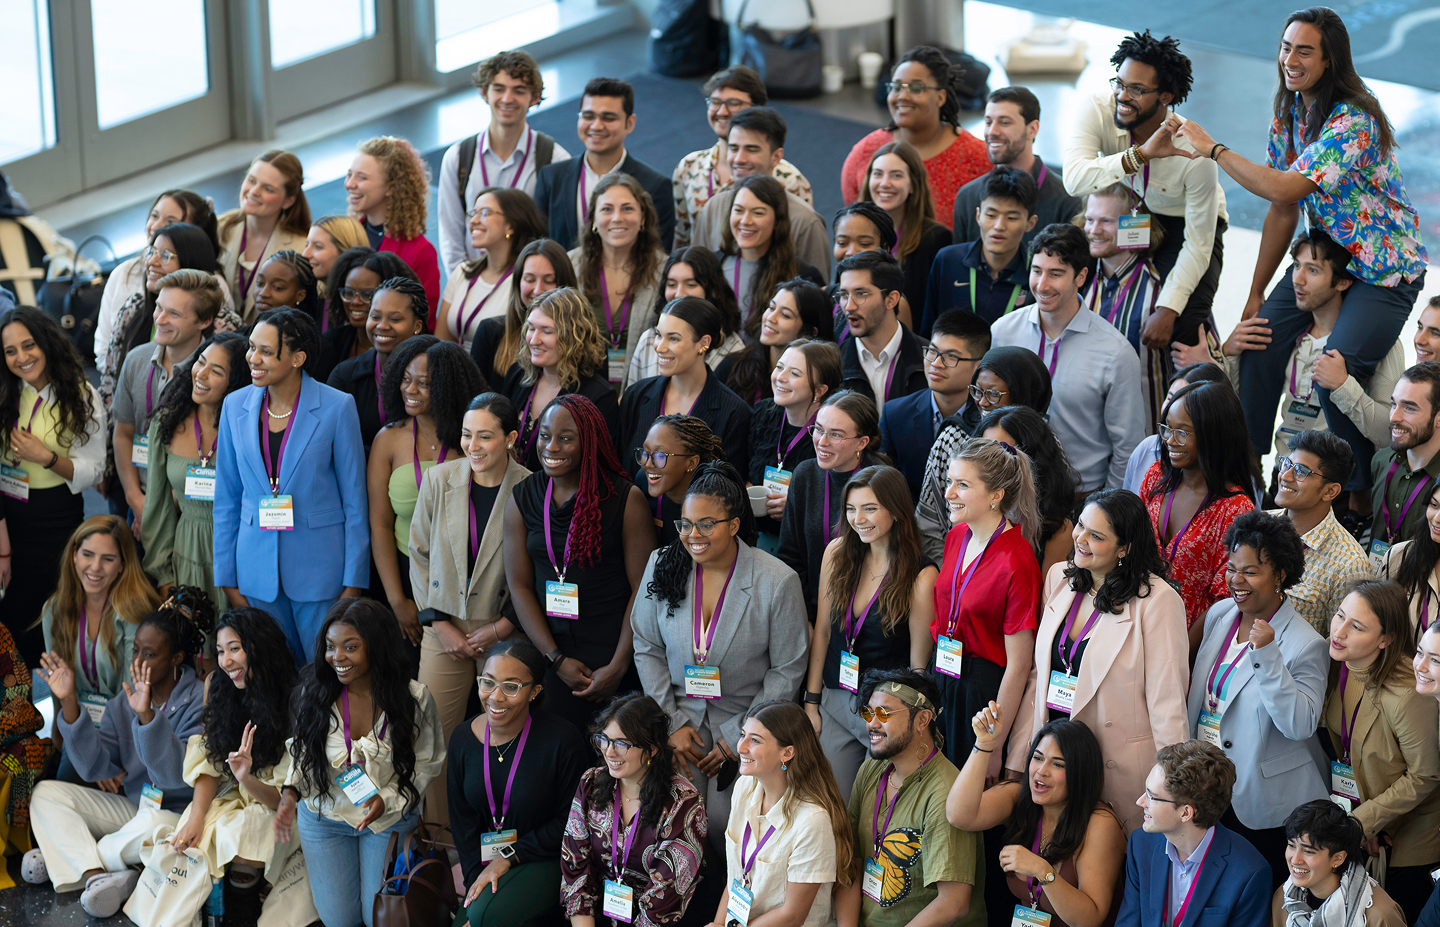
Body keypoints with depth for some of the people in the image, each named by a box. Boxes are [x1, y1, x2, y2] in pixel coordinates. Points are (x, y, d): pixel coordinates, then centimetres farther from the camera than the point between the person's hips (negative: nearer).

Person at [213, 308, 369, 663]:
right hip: (258, 573, 3)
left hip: (319, 568, -3)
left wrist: (353, 584, -7)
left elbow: (355, 500, -4)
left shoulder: (336, 408, -8)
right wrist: (227, 579, 7)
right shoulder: (236, 407, 3)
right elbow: (226, 499, 10)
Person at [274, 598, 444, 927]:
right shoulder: (314, 693, -15)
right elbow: (304, 751, 1)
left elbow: (426, 763, -5)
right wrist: (290, 793, -17)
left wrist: (388, 799, -20)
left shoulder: (413, 698, -18)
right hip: (325, 819, 1)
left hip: (390, 818, -1)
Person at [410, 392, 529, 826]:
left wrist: (502, 627, -9)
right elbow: (420, 554, 7)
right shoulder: (438, 481, 0)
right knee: (436, 737, 2)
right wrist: (440, 623, 0)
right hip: (445, 628, 2)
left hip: (505, 632, -2)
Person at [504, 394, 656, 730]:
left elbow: (643, 588, -7)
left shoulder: (626, 499, -5)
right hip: (547, 648, 3)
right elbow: (519, 586, 4)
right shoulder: (522, 499, 5)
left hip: (613, 649, -3)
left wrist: (619, 666, -12)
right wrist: (556, 659, -5)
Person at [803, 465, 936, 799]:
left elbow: (919, 661, -9)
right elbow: (822, 631, 7)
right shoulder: (837, 553, 0)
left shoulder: (921, 576, -14)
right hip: (834, 703, 4)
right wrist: (811, 701, 6)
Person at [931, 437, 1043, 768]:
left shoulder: (1016, 563, -21)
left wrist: (994, 747, -17)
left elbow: (1019, 664, -19)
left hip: (986, 690, -7)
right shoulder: (956, 537, 2)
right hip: (942, 680, 7)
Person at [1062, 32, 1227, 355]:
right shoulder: (1099, 109, -26)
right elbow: (1074, 180, -41)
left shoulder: (1194, 153, -31)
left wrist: (1167, 310, -33)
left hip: (1186, 225, -3)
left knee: (1182, 325, -24)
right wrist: (1140, 154, -51)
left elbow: (1198, 246, -24)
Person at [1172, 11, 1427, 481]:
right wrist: (1257, 293, 6)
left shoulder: (1354, 122, -25)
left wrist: (1213, 150, -25)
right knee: (1259, 346, -5)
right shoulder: (1288, 114, 2)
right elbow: (1283, 212, 7)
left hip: (1382, 270, -8)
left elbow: (1285, 188, -34)